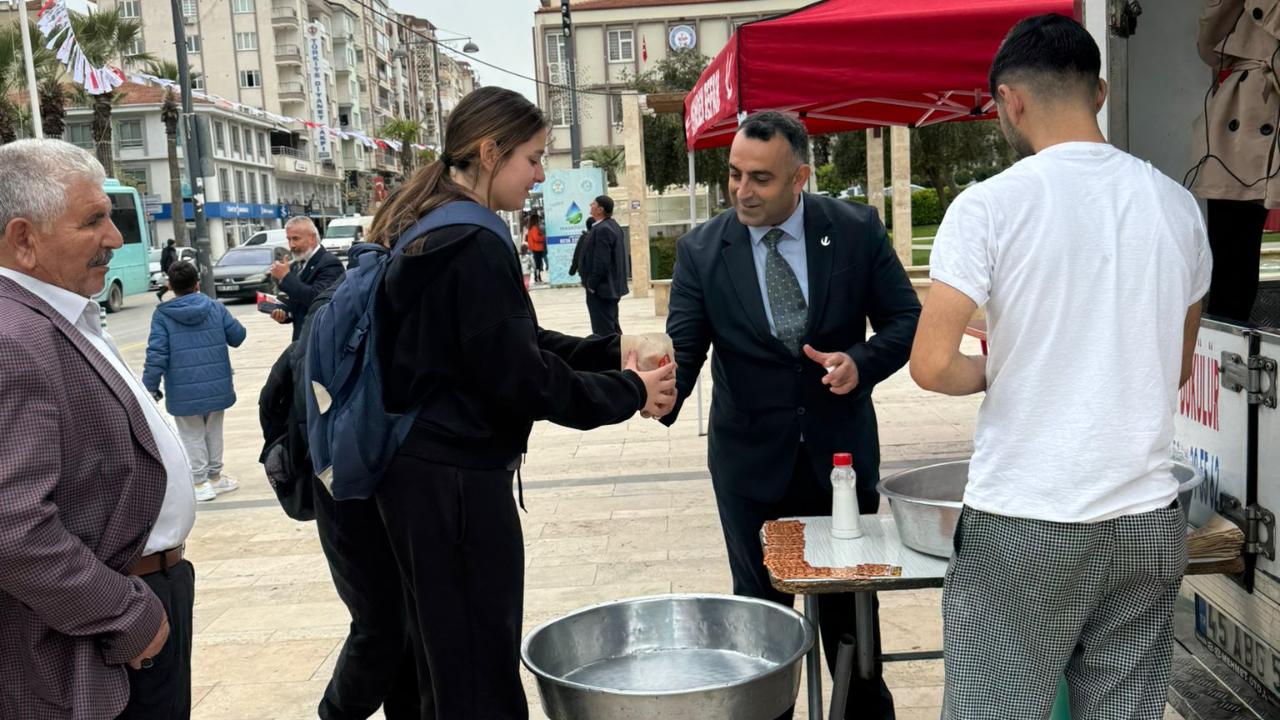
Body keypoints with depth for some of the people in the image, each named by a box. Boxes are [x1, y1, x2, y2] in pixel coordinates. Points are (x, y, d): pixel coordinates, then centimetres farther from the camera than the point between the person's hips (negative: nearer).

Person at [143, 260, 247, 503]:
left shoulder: (162, 315, -8)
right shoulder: (216, 307, -2)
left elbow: (156, 354, -14)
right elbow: (237, 337, 4)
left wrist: (151, 386, -7)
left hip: (184, 391, -3)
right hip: (216, 387, 3)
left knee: (192, 436, 10)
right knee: (213, 431, 19)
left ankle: (200, 482, 10)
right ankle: (215, 476, 28)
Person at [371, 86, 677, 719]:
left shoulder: (425, 230, 11)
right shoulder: (475, 244, -20)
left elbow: (507, 340, 15)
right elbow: (519, 375, -20)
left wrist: (612, 354, 6)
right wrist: (629, 393, -8)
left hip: (419, 470, 10)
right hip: (457, 481, -10)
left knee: (446, 661, 21)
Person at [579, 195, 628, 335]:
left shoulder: (602, 229, -20)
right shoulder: (612, 225, 12)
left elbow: (601, 261, -24)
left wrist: (591, 284, -16)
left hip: (601, 288, -11)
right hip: (612, 286, 11)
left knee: (603, 331, -6)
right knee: (613, 328, 17)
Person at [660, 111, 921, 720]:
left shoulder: (857, 230, -6)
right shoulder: (701, 250, -7)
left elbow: (905, 318, -1)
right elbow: (684, 346, -11)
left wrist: (862, 362, -20)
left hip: (841, 452, 0)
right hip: (750, 460, 0)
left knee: (851, 604, 16)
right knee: (760, 608, 12)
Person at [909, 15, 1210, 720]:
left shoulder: (989, 206, -10)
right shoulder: (1177, 206, 6)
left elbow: (931, 365, -14)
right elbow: (1176, 368, 16)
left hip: (1023, 525, -5)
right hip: (1148, 520, 5)